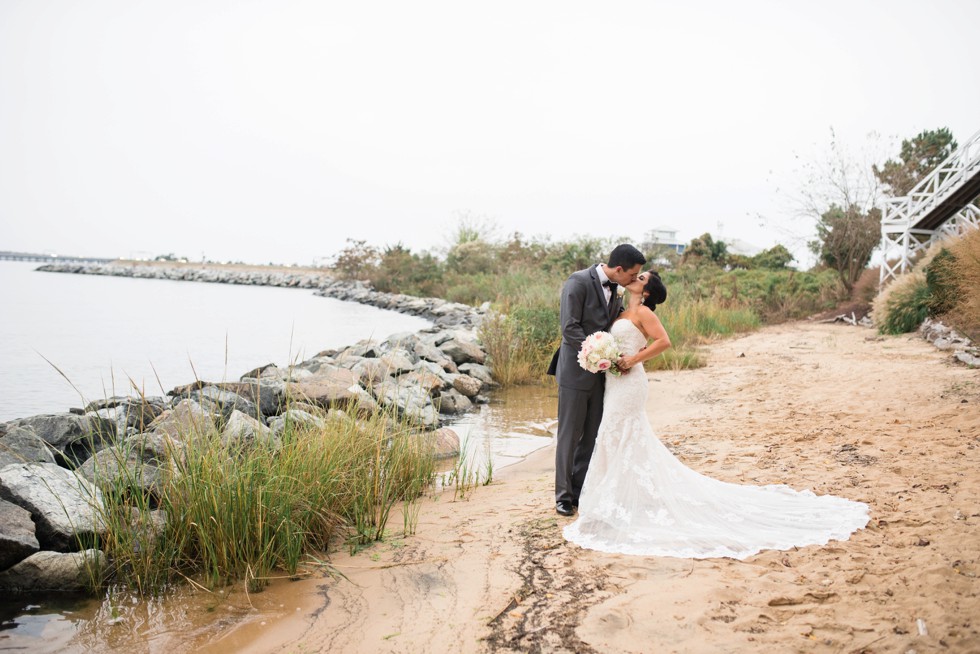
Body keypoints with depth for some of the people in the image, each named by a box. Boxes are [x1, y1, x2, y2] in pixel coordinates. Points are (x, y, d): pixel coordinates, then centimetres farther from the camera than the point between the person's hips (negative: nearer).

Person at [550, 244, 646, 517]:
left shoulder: (614, 289, 8)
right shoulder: (578, 281, -15)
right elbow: (570, 328, -20)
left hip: (600, 371, 7)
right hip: (576, 369, -7)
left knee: (592, 435, 11)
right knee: (570, 434, 2)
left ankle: (580, 491, 22)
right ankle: (563, 495, 14)